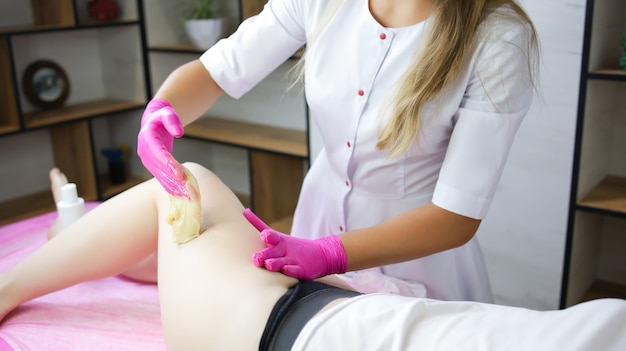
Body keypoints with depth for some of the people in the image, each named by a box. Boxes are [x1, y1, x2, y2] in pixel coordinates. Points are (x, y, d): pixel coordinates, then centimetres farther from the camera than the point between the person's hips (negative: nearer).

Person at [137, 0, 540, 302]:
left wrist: (327, 254, -34)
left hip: (418, 253, -3)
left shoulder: (499, 41, -24)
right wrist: (159, 111, -29)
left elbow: (458, 216, -24)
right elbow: (214, 71, -8)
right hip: (321, 213, 4)